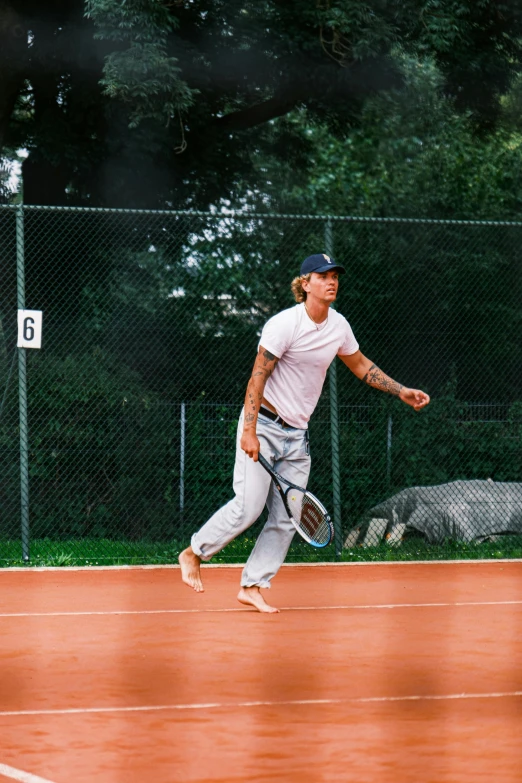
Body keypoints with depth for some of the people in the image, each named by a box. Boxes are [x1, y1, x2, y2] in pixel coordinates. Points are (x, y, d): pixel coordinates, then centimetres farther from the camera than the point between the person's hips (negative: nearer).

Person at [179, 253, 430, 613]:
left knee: (286, 518, -1)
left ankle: (252, 586, 6)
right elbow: (258, 377, -17)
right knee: (248, 507, -12)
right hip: (265, 424, -7)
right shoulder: (285, 324, -17)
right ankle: (193, 553, 8)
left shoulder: (339, 326, 4)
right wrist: (249, 431, -23)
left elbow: (360, 365, 22)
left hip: (297, 434, 7)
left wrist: (401, 391, 16)